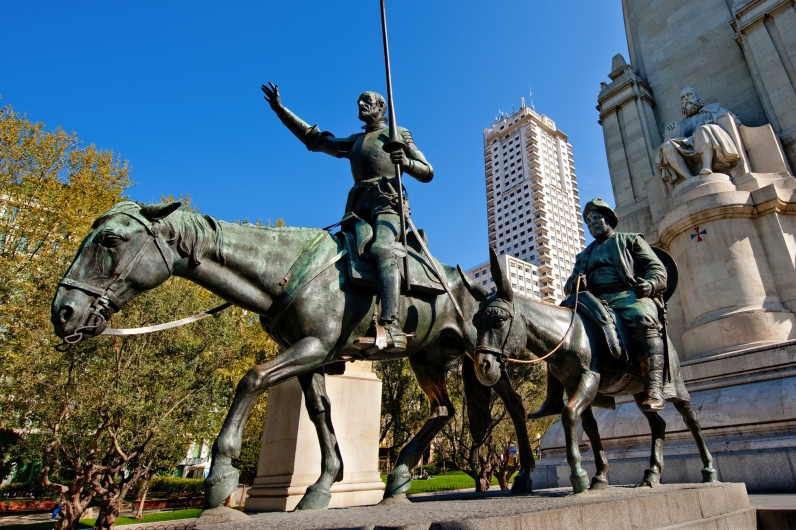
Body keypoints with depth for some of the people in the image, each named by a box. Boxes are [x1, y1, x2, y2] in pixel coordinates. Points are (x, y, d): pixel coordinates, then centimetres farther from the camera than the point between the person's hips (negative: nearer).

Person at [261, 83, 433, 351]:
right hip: (358, 208, 7)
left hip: (387, 202, -6)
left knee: (381, 248, -34)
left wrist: (406, 162, -11)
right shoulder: (354, 141, 33)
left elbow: (428, 173, 12)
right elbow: (314, 139, 34)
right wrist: (279, 109, 32)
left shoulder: (398, 134, 19)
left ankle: (391, 324, -50)